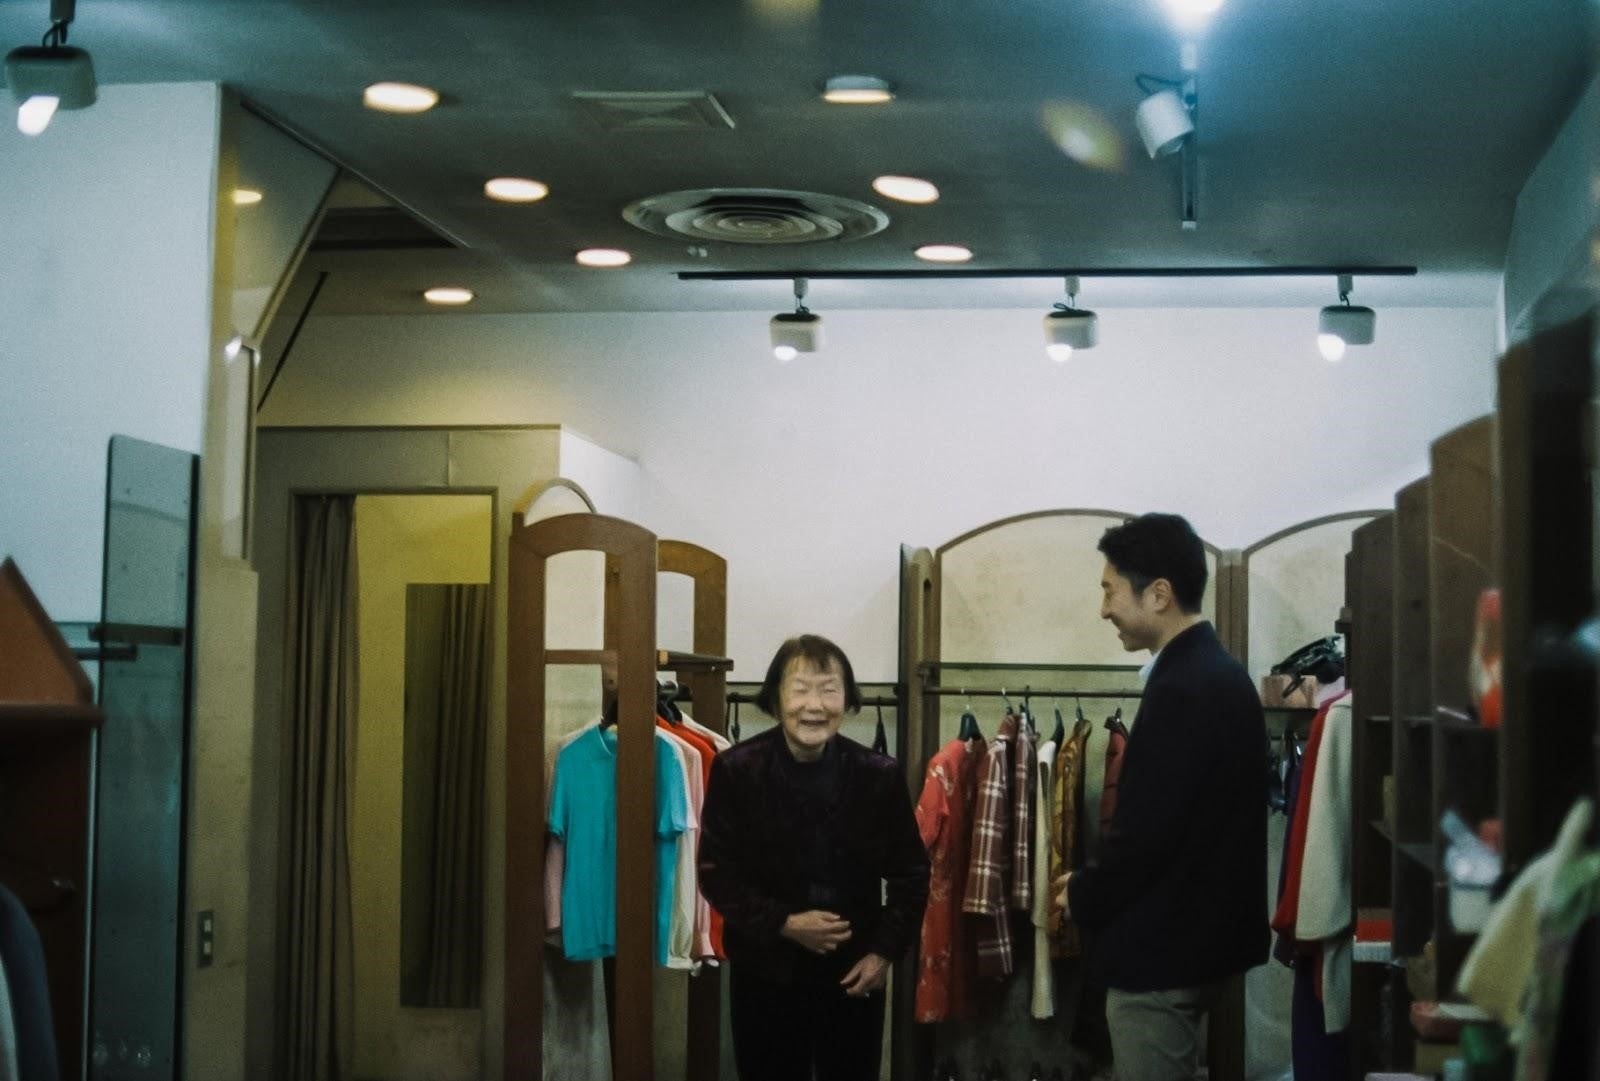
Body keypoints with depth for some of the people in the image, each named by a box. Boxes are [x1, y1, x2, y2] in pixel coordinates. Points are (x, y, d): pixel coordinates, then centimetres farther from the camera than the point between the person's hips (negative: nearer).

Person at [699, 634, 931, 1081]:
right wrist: (783, 924, -17)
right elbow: (716, 873, -6)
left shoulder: (879, 776, -4)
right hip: (765, 970, -1)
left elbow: (911, 873, 2)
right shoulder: (735, 771, -7)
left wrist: (884, 951, -8)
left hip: (854, 972, 1)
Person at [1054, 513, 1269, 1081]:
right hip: (1198, 931, 10)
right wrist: (1097, 885, 11)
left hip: (1163, 945, -10)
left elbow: (1144, 828, -23)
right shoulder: (1219, 672, 10)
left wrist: (1083, 897, -6)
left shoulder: (1183, 688, -22)